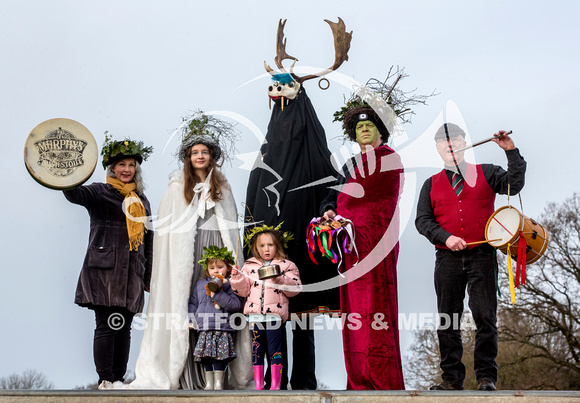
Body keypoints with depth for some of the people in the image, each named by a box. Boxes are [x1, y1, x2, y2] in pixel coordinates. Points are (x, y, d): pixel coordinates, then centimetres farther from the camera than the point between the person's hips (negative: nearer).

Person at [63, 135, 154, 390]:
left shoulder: (141, 201, 19)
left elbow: (148, 241, 21)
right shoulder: (100, 192, 3)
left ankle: (119, 380, 11)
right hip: (105, 270, -5)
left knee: (124, 328, 5)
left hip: (131, 273, 5)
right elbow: (76, 194, -19)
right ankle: (105, 381, -3)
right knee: (107, 325, -9)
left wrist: (149, 277, 19)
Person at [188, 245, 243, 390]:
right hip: (204, 329, 4)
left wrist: (218, 294, -15)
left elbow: (236, 304, -11)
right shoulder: (201, 284, 16)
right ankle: (209, 383, 12)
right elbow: (193, 303, 22)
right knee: (206, 359, 3)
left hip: (223, 329, -3)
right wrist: (191, 319, 9)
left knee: (220, 358, -5)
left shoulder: (230, 285, 3)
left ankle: (218, 382, 5)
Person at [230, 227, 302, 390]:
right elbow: (243, 290, 14)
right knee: (256, 349, 6)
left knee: (274, 349, -3)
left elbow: (295, 288, -3)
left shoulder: (286, 265, 5)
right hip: (255, 313, 3)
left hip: (274, 313, -3)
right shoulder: (249, 266, 14)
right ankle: (258, 385, 12)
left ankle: (275, 385, 2)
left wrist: (280, 280, -17)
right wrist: (237, 278, -2)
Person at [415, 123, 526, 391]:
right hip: (447, 258, 2)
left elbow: (514, 184, -1)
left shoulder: (486, 173, 14)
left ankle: (486, 377, 2)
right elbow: (422, 220, 7)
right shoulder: (431, 184, 16)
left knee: (485, 317, -6)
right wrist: (446, 238, -9)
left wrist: (511, 152, -10)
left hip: (482, 256, -2)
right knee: (447, 319, 2)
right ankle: (452, 377, 10)